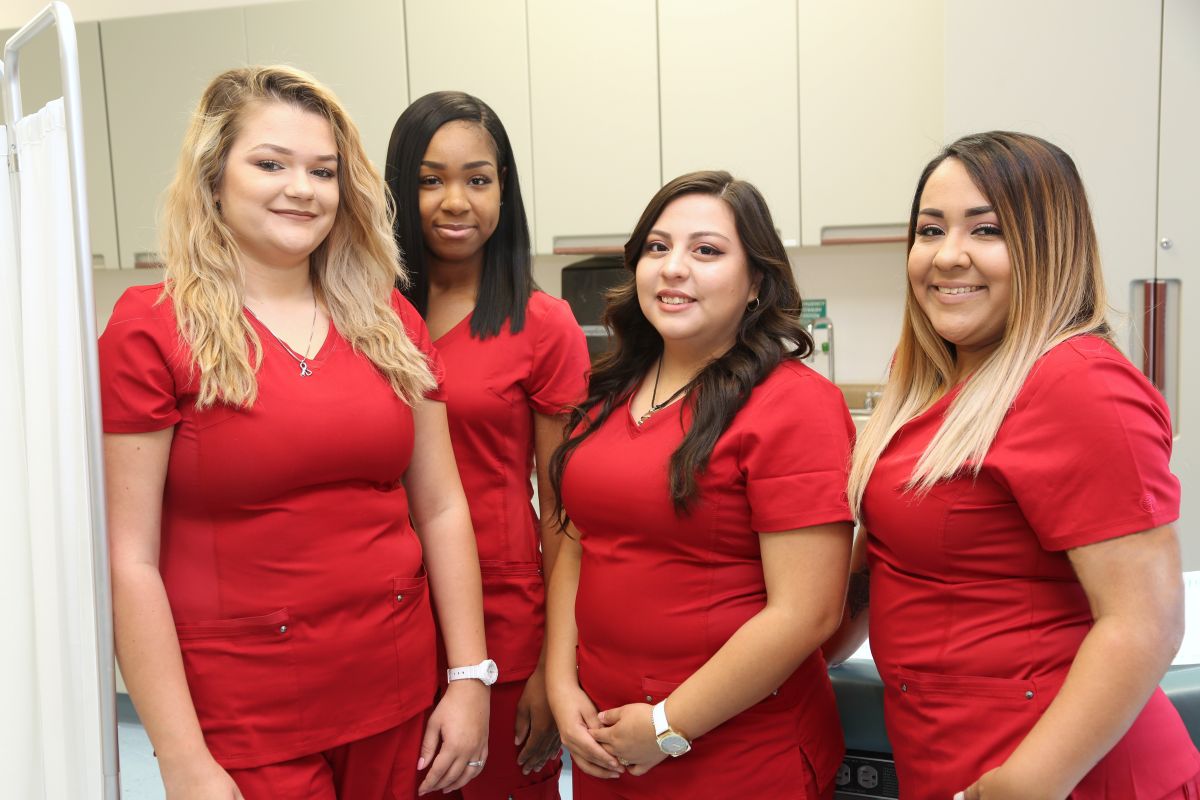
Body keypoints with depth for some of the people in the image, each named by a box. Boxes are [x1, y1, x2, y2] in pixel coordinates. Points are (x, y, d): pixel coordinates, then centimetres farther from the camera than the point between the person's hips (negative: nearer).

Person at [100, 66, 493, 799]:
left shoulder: (389, 322, 4)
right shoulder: (152, 329, -8)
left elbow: (442, 510, 6)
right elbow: (130, 559, -10)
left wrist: (471, 678, 2)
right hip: (242, 720, -3)